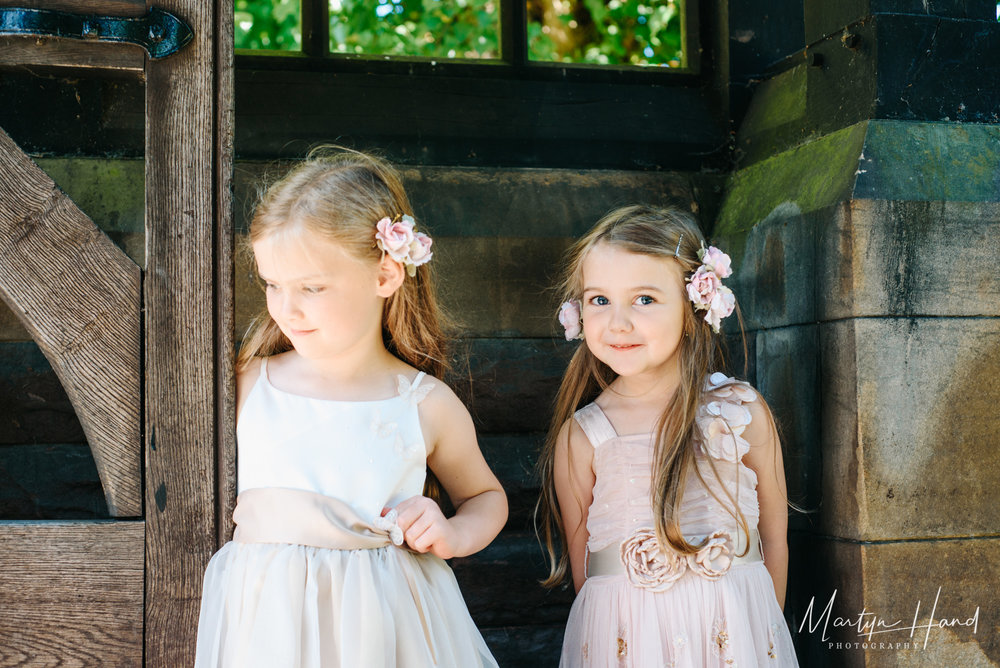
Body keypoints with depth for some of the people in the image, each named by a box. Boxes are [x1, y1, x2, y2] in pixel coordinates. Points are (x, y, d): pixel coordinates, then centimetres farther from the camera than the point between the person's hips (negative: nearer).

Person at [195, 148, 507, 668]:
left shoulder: (428, 407, -2)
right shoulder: (246, 386, -1)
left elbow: (485, 497, 15)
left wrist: (451, 536, -3)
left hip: (382, 625, 0)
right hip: (265, 623, 1)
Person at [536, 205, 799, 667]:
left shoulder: (743, 412, -5)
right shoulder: (581, 437, -7)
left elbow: (774, 540, 2)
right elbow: (580, 567, -2)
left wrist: (762, 624, 2)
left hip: (738, 630, 1)